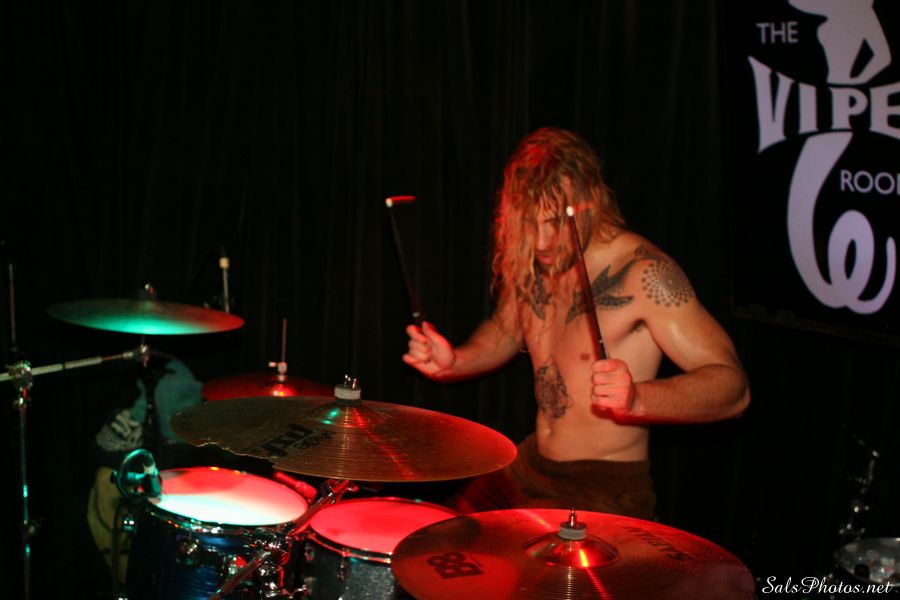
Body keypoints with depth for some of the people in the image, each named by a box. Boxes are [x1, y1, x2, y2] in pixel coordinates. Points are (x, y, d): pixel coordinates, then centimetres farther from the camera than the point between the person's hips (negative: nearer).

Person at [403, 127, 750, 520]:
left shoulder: (643, 272, -22)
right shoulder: (529, 262, 0)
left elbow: (733, 387, -26)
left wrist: (638, 399, -43)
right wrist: (455, 362, -1)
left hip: (605, 489, -7)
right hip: (528, 467, 7)